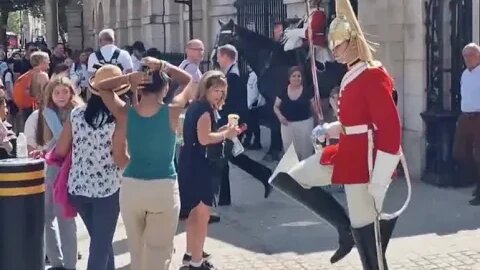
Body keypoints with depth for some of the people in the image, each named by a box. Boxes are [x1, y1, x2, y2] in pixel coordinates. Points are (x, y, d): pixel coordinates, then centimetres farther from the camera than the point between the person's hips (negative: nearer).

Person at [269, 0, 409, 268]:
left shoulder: (374, 75, -16)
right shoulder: (352, 76, 12)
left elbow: (390, 128, -23)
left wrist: (380, 181, -26)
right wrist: (329, 129, 7)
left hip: (364, 160, -9)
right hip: (346, 153, 9)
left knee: (365, 229, -3)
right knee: (288, 177, 9)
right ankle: (345, 228, 10)